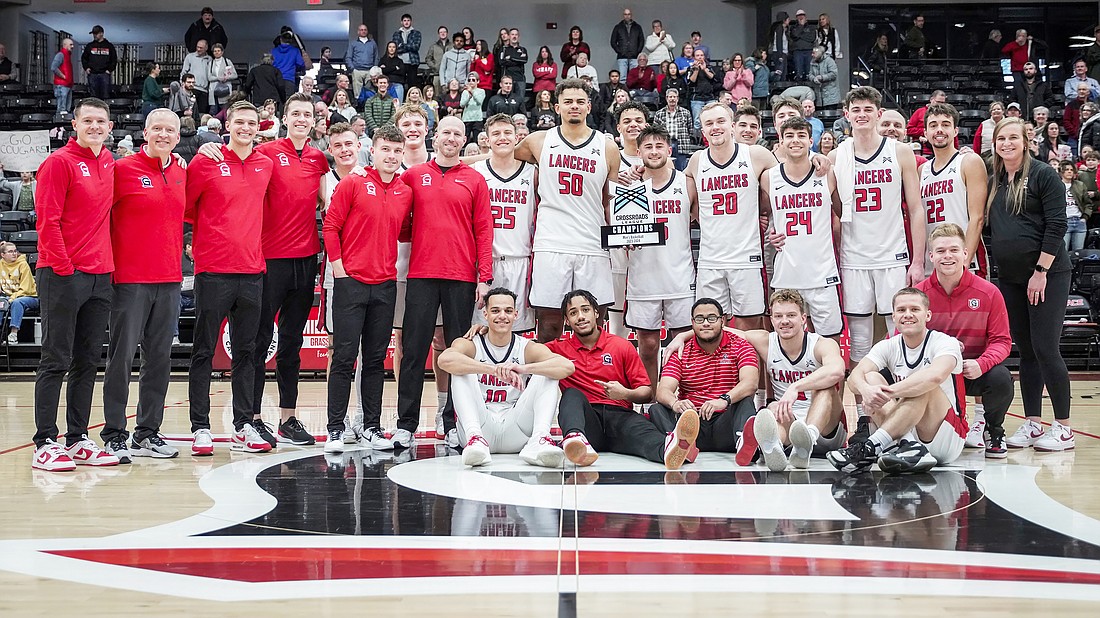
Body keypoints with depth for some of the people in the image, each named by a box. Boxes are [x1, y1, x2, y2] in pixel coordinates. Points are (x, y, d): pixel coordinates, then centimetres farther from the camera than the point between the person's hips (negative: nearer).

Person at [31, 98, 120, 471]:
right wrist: (63, 266, -14)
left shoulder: (109, 163, 14)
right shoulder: (59, 162, -6)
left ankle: (77, 440, 16)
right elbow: (47, 220, -11)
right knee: (56, 361, -4)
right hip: (63, 275, -7)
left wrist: (107, 263, 11)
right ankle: (45, 444, 0)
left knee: (88, 362, 9)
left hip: (101, 276, 7)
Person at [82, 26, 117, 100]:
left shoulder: (109, 46, 7)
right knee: (93, 96, 1)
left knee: (105, 96, -5)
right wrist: (86, 68, 4)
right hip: (92, 74, 2)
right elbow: (83, 58, 18)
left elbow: (114, 59, 9)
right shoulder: (90, 46, 12)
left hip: (105, 74, -2)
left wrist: (110, 70, -3)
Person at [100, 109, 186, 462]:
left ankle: (148, 433, 17)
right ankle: (114, 435, 4)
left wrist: (176, 261, 12)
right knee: (122, 356, -3)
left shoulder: (181, 174, 11)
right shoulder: (124, 170, -5)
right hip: (131, 278, -6)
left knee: (159, 359, 8)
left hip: (169, 280, 6)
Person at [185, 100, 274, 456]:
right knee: (204, 351, 1)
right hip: (213, 270, -4)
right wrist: (204, 239, 1)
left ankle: (243, 427, 14)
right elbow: (184, 208, 2)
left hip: (252, 270, 4)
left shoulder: (266, 165, 10)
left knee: (246, 352, 8)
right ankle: (200, 428, 5)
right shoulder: (206, 163, -3)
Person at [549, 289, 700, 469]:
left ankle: (668, 448, -72)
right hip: (585, 418, 0)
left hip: (619, 415, 0)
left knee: (639, 426, -34)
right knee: (572, 394, -31)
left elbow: (647, 392, 13)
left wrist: (626, 394, -7)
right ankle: (575, 439, -65)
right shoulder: (560, 348, 17)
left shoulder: (622, 346, 16)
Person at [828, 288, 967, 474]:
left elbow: (936, 375, -34)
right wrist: (866, 390, -39)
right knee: (872, 378, -13)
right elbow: (855, 375, -14)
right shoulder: (889, 347, 4)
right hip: (905, 430, 4)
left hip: (949, 440, -4)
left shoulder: (945, 343, -10)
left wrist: (887, 392, -41)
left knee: (923, 386, -29)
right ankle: (907, 446, -35)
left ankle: (870, 447, -39)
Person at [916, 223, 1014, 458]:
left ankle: (993, 430, 5)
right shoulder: (919, 293, -6)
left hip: (974, 368, -1)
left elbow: (1001, 340, -5)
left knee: (1001, 380, -33)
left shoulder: (988, 292, -7)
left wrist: (981, 364, -27)